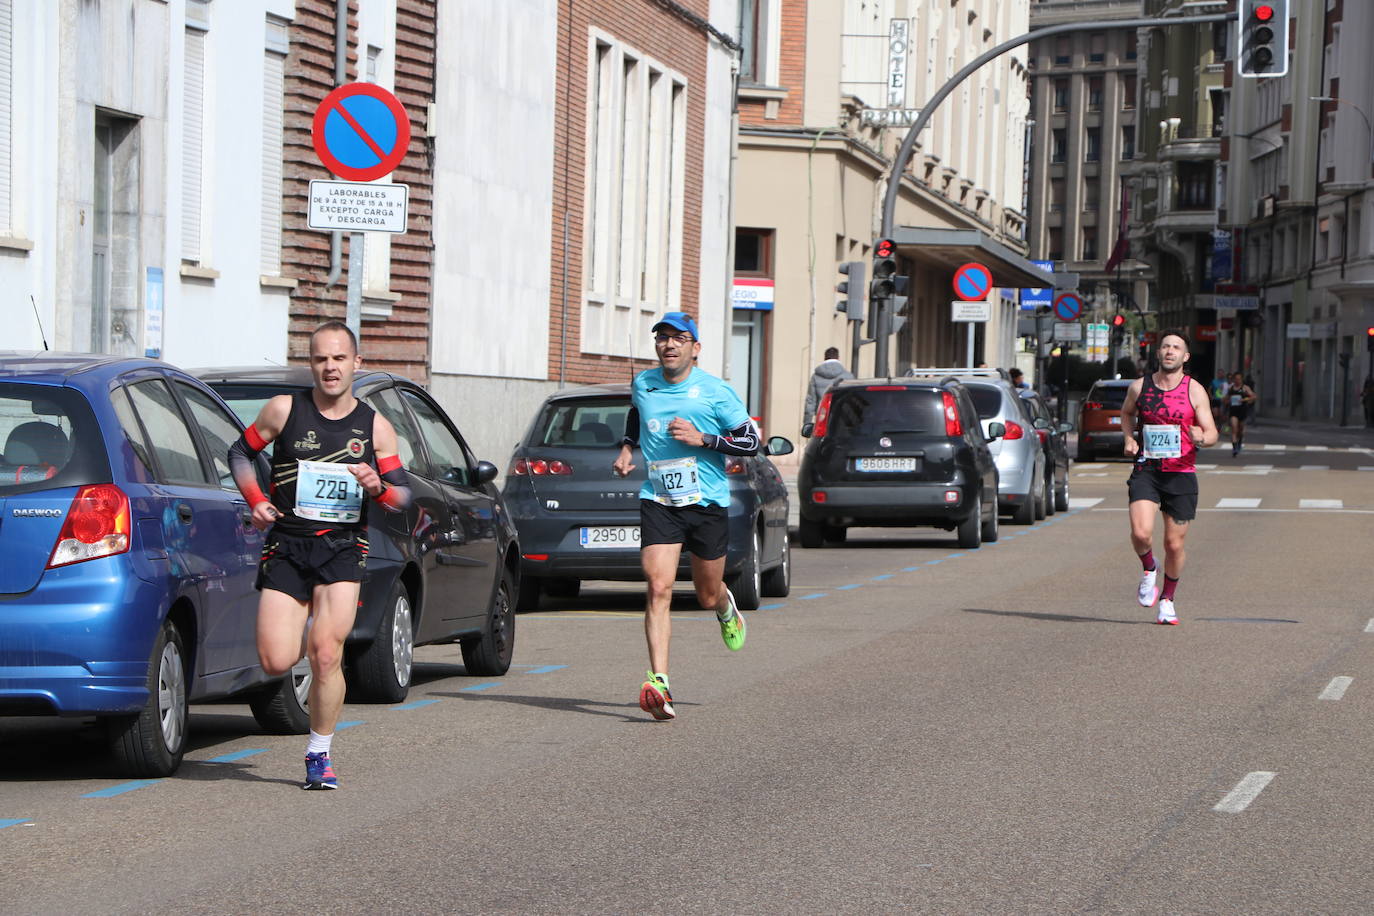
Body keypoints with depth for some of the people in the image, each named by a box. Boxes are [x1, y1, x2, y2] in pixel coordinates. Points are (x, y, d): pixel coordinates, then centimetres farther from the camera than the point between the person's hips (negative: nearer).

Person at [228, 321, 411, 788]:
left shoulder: (375, 427, 6)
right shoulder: (284, 410, 2)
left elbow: (403, 496, 9)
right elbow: (240, 452, 15)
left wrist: (378, 486, -14)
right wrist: (256, 501, -1)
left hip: (342, 551, 0)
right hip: (286, 546, 0)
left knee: (326, 658, -13)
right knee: (276, 662, -8)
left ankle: (319, 755, 4)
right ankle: (303, 622, 30)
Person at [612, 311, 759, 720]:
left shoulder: (715, 391, -5)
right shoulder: (643, 384, 7)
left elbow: (751, 441, -3)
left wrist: (703, 439, -15)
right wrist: (626, 448, 15)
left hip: (707, 503, -1)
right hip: (658, 501, 1)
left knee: (708, 595, 12)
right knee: (658, 588, -17)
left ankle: (726, 608, 53)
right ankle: (659, 683, -23)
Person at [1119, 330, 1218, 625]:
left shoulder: (1195, 391, -1)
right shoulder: (1139, 387, 4)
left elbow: (1212, 433, -1)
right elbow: (1126, 413, 25)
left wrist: (1202, 438, -25)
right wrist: (1130, 437, 6)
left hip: (1181, 474, 0)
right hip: (1145, 471, 0)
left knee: (1174, 544, 4)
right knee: (1141, 533, -20)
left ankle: (1167, 600, 26)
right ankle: (1149, 569, 13)